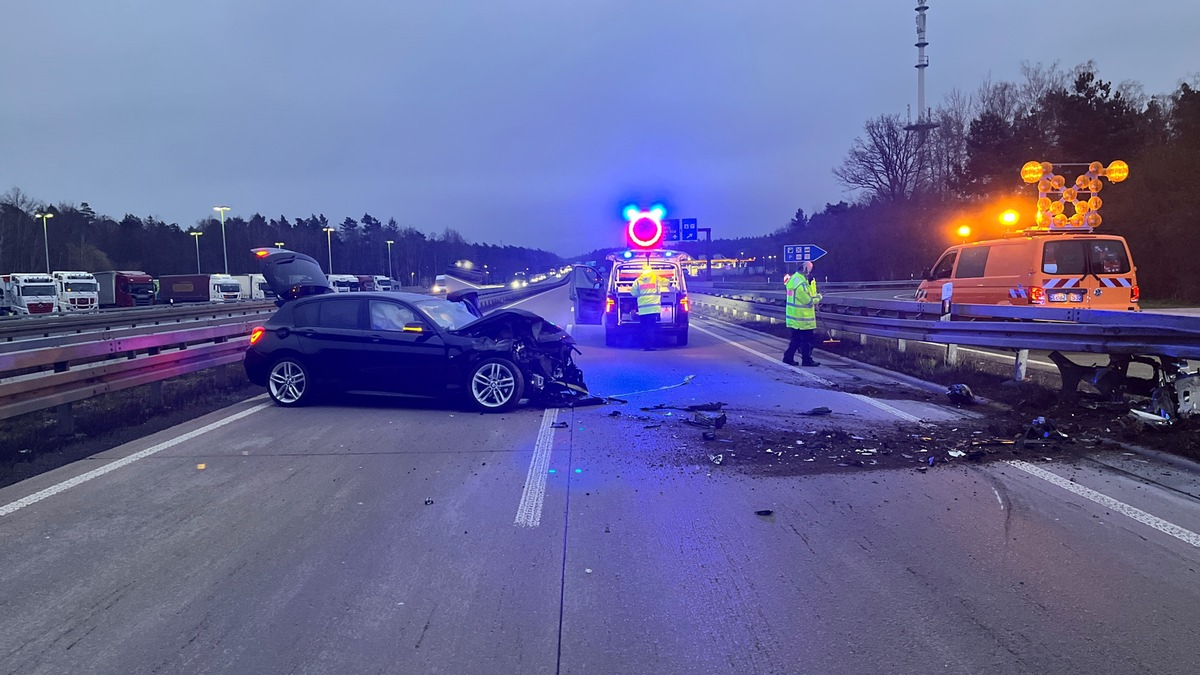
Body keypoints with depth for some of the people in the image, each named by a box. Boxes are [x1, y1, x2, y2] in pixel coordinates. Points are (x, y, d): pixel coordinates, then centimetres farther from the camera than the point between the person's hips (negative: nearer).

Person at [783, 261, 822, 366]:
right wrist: (818, 297, -1)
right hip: (803, 318, -9)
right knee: (807, 339, 1)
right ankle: (807, 360, 8)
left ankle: (788, 357, 18)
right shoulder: (801, 283, -22)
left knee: (796, 338, 17)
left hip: (794, 316, 9)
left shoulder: (793, 278, 9)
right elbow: (808, 300, -18)